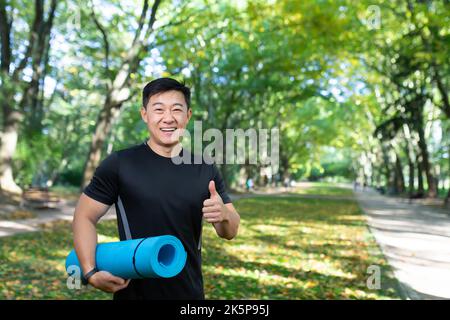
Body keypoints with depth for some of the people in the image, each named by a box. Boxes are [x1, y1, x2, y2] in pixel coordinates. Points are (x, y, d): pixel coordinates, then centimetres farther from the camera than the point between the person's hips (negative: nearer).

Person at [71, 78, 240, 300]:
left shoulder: (205, 169, 0)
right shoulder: (119, 164, -10)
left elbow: (230, 232, 3)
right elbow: (84, 216, -5)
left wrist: (224, 215, -19)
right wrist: (91, 273, -17)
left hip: (190, 291, 3)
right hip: (134, 291, -3)